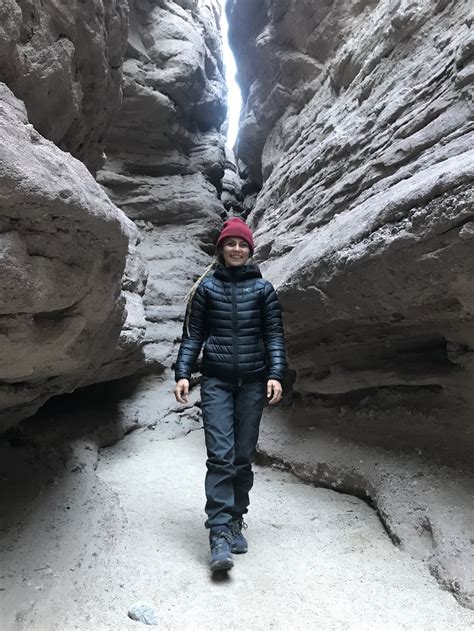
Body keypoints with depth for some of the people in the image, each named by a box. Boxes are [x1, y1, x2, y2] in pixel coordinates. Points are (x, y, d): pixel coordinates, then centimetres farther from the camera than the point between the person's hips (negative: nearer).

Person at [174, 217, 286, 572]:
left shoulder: (262, 288, 6)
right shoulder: (206, 286, 4)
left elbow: (274, 334, 4)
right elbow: (193, 334, 5)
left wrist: (275, 375, -7)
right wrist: (183, 374, -4)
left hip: (253, 382, 1)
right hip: (216, 381, -1)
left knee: (244, 456, 8)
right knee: (220, 455, -9)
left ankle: (236, 521, 25)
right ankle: (219, 532, -3)